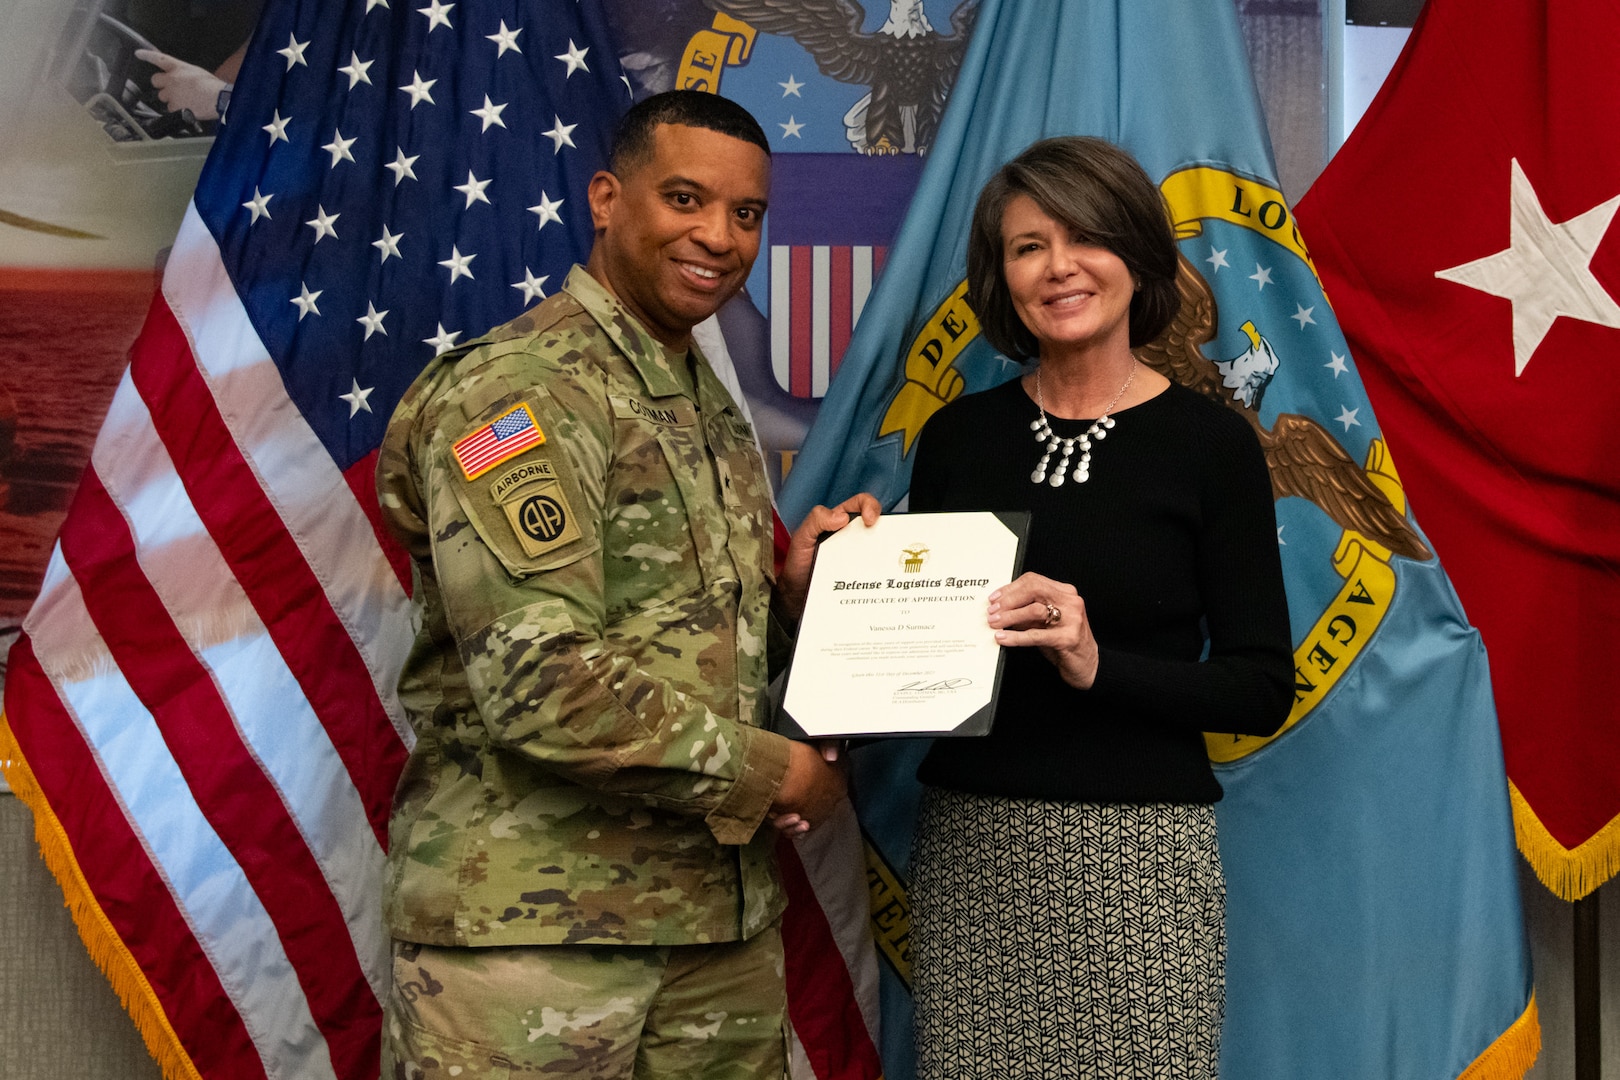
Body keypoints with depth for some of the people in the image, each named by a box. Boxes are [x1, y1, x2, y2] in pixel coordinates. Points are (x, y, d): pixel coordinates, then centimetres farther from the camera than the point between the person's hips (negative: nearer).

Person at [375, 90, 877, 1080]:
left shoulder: (713, 407, 15)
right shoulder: (516, 390, -13)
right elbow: (540, 682, -23)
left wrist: (794, 585, 1)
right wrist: (772, 773, -13)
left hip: (721, 908, 8)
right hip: (533, 923, -8)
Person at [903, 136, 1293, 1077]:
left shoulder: (1209, 442, -3)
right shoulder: (958, 436, 6)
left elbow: (1263, 688, -6)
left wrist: (1097, 663, -19)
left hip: (1139, 848, -3)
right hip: (969, 845, 3)